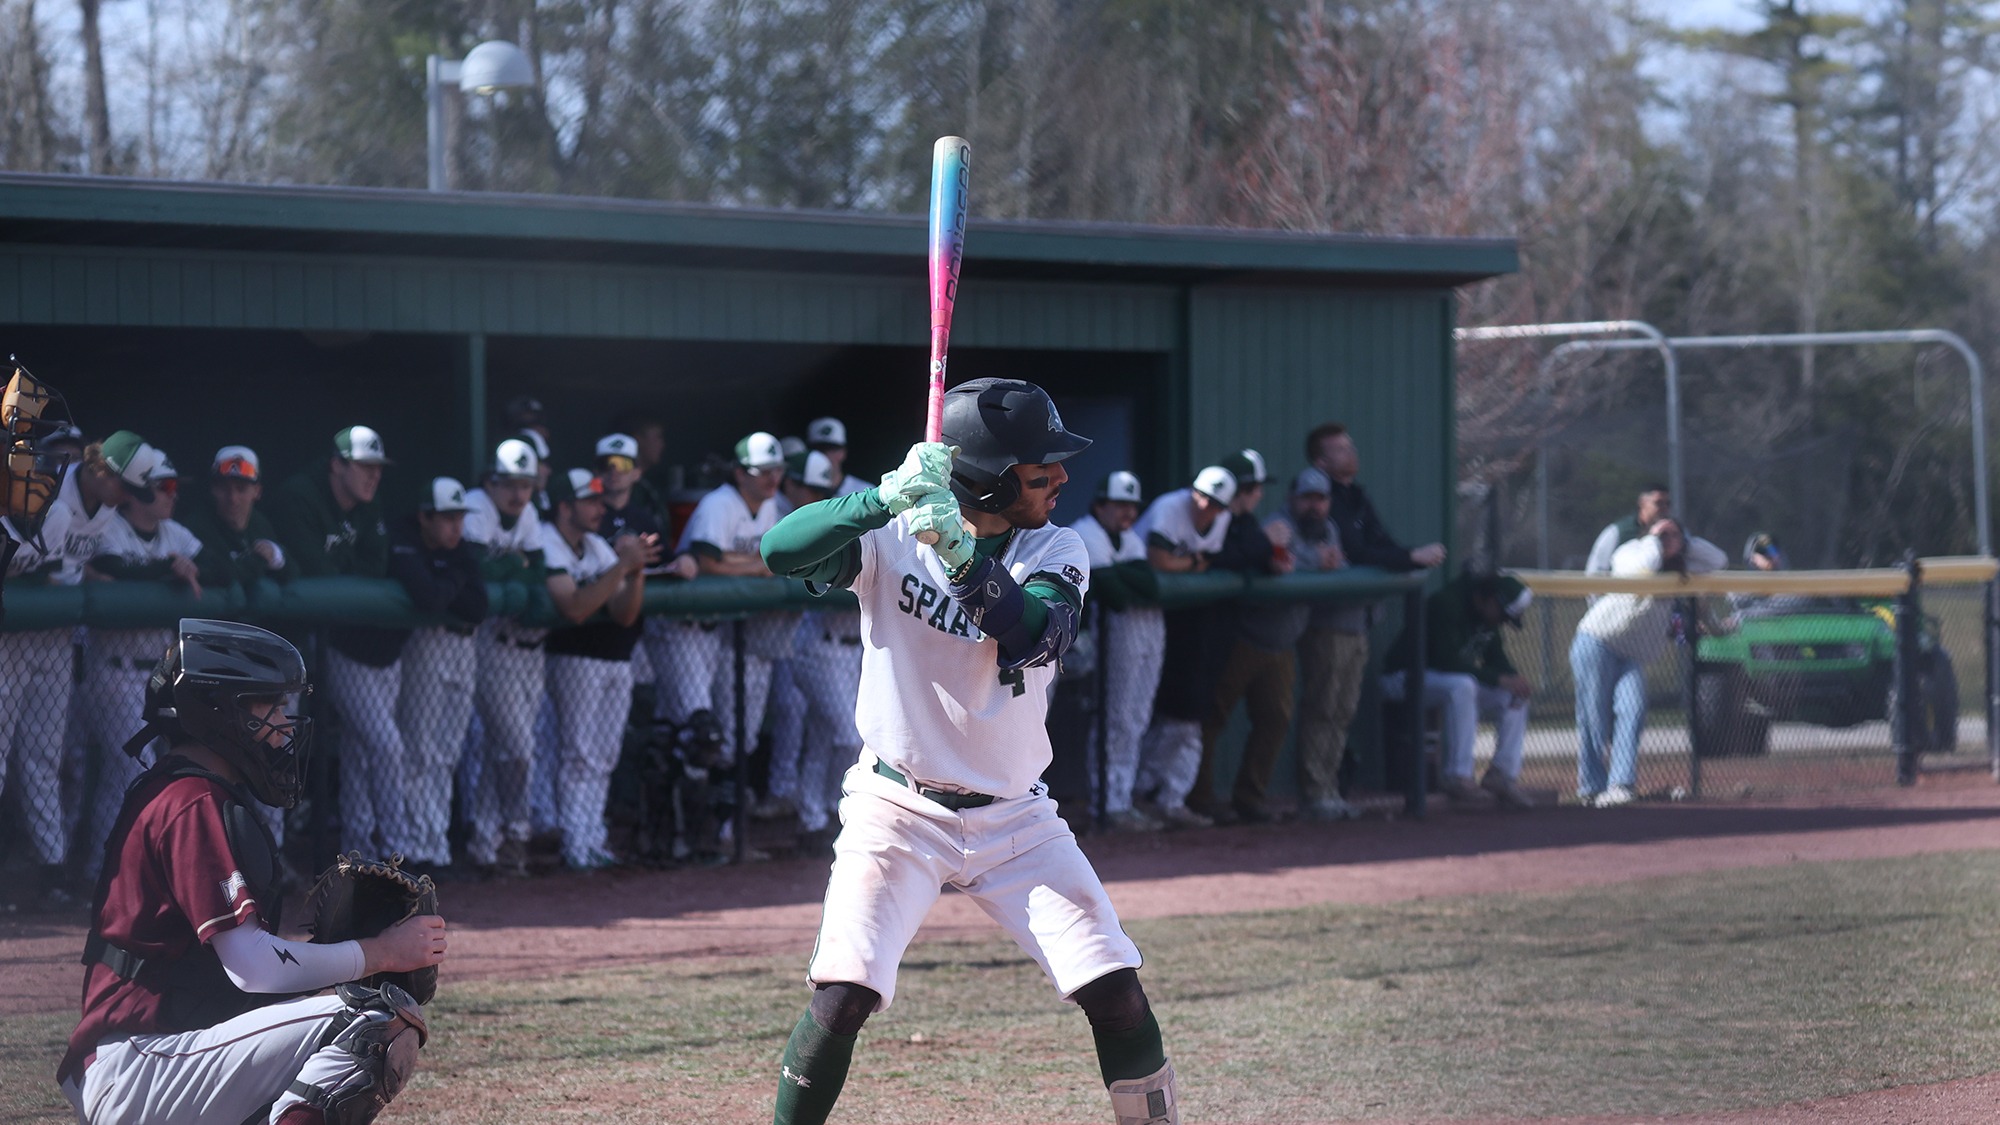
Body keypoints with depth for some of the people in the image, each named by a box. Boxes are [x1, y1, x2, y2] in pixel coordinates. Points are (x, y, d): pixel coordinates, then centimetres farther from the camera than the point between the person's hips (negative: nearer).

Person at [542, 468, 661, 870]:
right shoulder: (546, 547, -12)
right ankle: (577, 847, -5)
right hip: (575, 659, -7)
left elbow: (624, 614, 3)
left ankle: (592, 841, 12)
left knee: (604, 757, 8)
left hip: (618, 659, 7)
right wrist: (621, 566, -28)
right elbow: (575, 609, -25)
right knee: (579, 755, -8)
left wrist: (637, 573, -13)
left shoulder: (599, 547, 10)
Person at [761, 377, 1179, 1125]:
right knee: (842, 995, -18)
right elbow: (782, 549, -25)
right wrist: (885, 500, -39)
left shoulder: (1056, 553, -3)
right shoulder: (891, 538, -9)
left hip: (1015, 818, 3)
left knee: (1116, 995, -5)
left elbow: (1034, 634, -23)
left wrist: (964, 556, -38)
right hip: (897, 811, -2)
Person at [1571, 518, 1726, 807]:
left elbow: (1718, 561, 14)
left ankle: (1620, 785, -23)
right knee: (1594, 718, -5)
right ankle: (1591, 788, 3)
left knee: (1632, 712, -16)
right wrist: (1653, 538, -14)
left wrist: (1685, 541, 6)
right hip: (1596, 644, -6)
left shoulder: (1678, 569, 13)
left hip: (1630, 657, 6)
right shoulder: (1628, 554, -8)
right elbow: (1646, 566, -31)